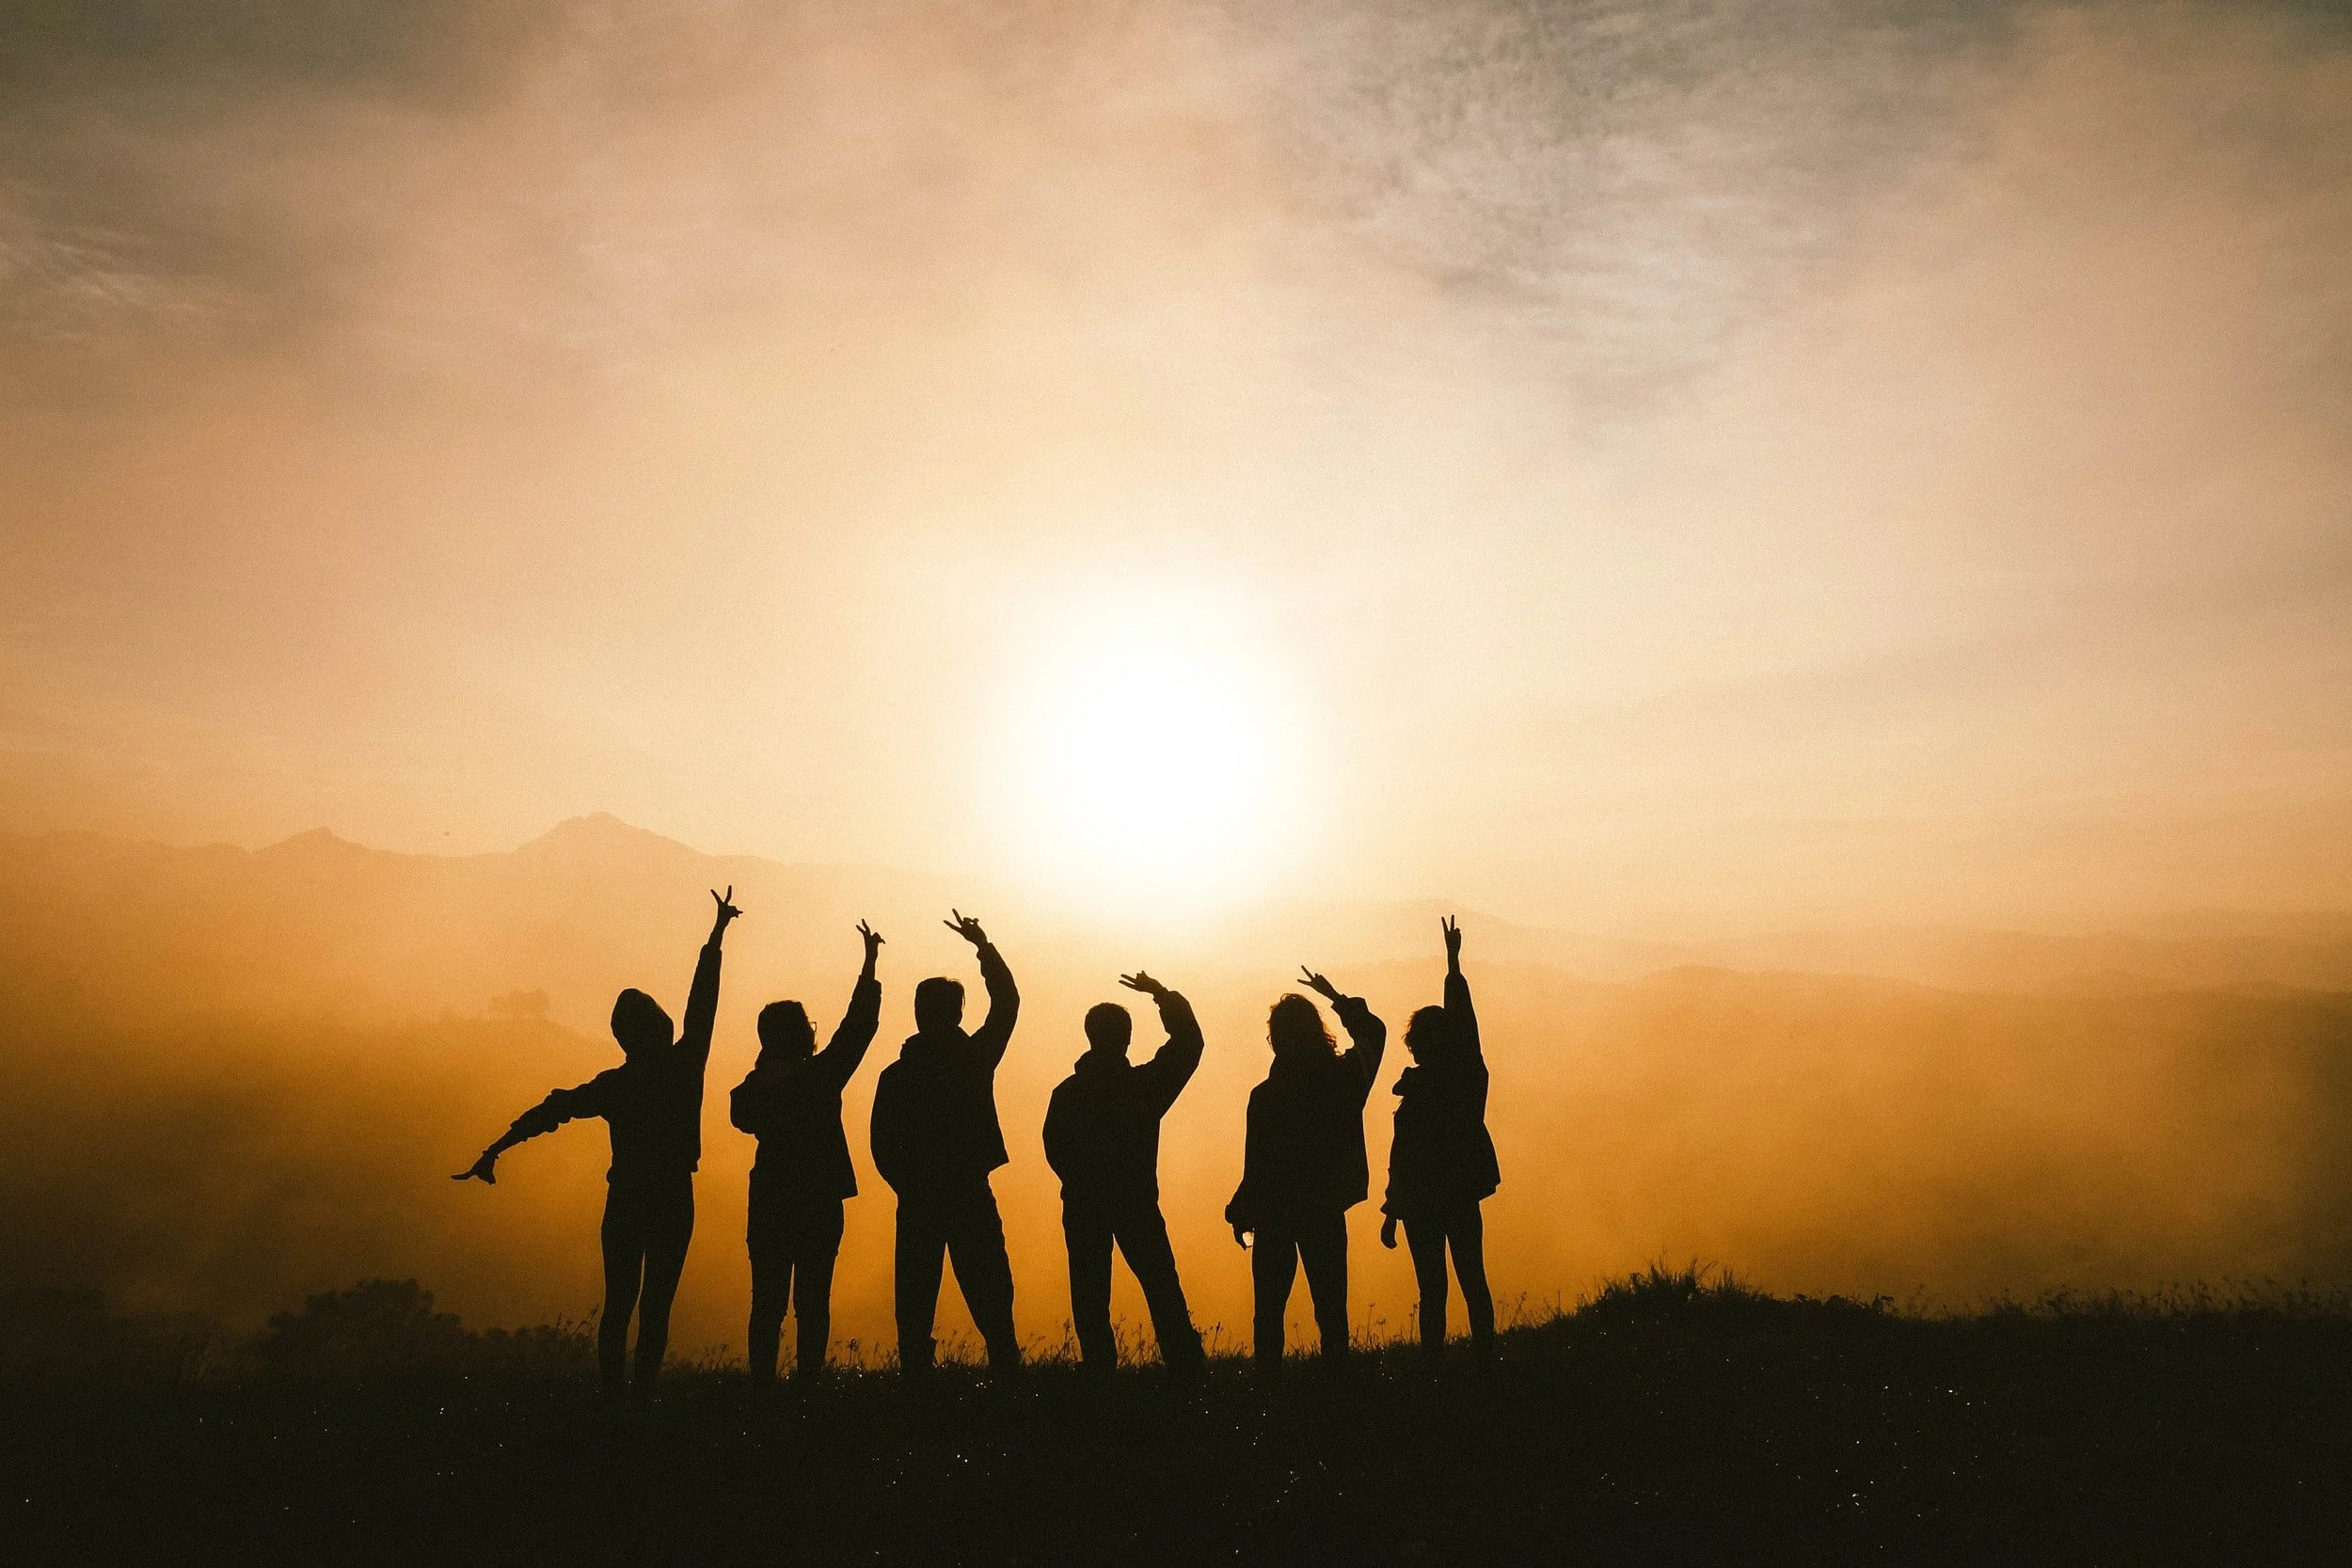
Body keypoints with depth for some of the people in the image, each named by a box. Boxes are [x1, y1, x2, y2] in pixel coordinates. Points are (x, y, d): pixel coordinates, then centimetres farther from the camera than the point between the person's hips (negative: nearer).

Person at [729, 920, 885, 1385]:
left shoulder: (755, 1086, -2)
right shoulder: (822, 1074, -11)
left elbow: (743, 1117, 20)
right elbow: (859, 1023, -3)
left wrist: (768, 1059, 14)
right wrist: (870, 963, 5)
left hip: (769, 1205, 3)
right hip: (819, 1203, -3)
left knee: (768, 1302, 8)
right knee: (813, 1301, 4)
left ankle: (763, 1381, 6)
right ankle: (808, 1379, 1)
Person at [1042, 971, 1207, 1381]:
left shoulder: (1067, 1092, -4)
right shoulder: (1145, 1083, -7)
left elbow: (1055, 1151, -1)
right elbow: (1188, 1043, 1)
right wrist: (1162, 994, 6)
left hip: (1083, 1205, 1)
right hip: (1136, 1203, -1)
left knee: (1090, 1292, 7)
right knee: (1161, 1286, 7)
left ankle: (1099, 1368, 6)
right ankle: (1185, 1367, 6)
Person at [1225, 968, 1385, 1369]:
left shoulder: (1265, 1095, -16)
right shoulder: (1344, 1076, -5)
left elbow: (1256, 1167, -13)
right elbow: (1374, 1033, 16)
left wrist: (1241, 1215, 0)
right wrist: (1337, 999, 24)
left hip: (1276, 1215, -3)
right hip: (1327, 1213, 3)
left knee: (1270, 1309, 8)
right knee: (1331, 1305, 10)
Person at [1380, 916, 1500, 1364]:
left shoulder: (1419, 1090, -15)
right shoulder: (1470, 1074, -2)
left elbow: (1402, 1157, -14)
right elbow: (1463, 1015, 10)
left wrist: (1391, 1214, -9)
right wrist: (1453, 959, 20)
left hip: (1424, 1200, -5)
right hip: (1465, 1192, 5)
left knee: (1433, 1289, 0)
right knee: (1474, 1282, 13)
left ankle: (1433, 1360, 3)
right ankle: (1484, 1357, 16)